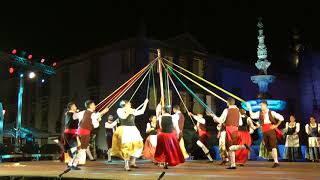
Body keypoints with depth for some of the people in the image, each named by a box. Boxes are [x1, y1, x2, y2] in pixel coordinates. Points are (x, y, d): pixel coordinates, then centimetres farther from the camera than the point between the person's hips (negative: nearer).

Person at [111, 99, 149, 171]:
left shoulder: (132, 110, 17)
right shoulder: (120, 110, 1)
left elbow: (142, 111, 19)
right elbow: (123, 117, -16)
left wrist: (145, 103, 18)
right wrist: (129, 111, -10)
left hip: (133, 129, 6)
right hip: (125, 130, -6)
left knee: (137, 144, -1)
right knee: (127, 146, -11)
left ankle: (132, 162, 13)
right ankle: (126, 165, -7)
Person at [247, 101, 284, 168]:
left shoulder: (271, 113, 4)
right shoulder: (259, 113, 13)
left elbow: (281, 118, 5)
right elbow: (252, 116, -3)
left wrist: (276, 125, 0)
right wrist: (249, 108, -7)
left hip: (271, 129, -4)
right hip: (264, 131, 4)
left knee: (273, 145, -14)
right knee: (268, 147, 5)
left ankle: (276, 162, -13)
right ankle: (275, 161, 14)